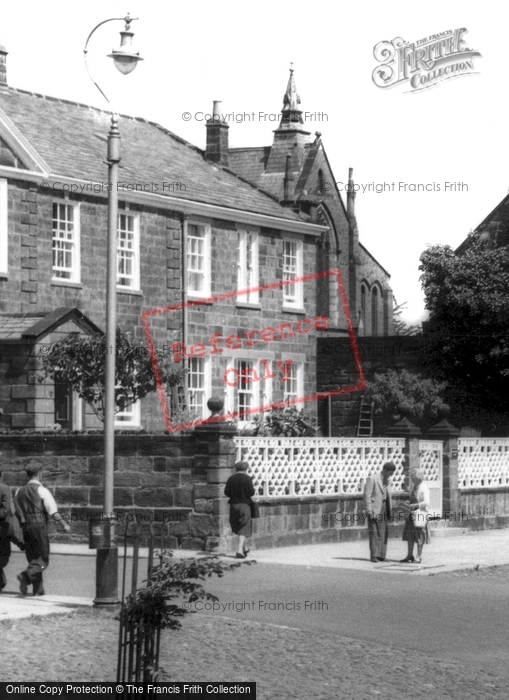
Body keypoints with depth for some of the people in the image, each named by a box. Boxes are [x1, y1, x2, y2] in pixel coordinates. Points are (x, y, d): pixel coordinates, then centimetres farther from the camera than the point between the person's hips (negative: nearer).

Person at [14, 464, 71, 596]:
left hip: (26, 527, 6)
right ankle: (26, 575, -26)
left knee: (33, 558, 13)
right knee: (43, 560, -2)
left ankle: (38, 589, 8)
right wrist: (64, 524, -4)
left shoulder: (19, 491, 11)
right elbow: (53, 511, -12)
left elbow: (17, 512, 13)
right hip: (39, 525, -6)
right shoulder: (41, 490, -7)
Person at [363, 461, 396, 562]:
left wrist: (389, 511, 11)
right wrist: (369, 512, -17)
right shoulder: (372, 479, -10)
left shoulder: (387, 480, 12)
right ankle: (374, 556, -4)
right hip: (374, 509, -7)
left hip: (384, 508, 7)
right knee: (374, 533, -6)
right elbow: (367, 496, -12)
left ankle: (381, 556, 7)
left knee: (384, 533, 4)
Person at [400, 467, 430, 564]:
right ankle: (410, 555, 16)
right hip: (412, 513, 8)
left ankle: (419, 556, 8)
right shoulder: (414, 487, 12)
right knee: (409, 535, 8)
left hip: (420, 514, -8)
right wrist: (408, 503, 4)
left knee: (419, 536, 1)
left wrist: (415, 505, -25)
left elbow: (426, 502, -20)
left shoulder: (424, 488, -13)